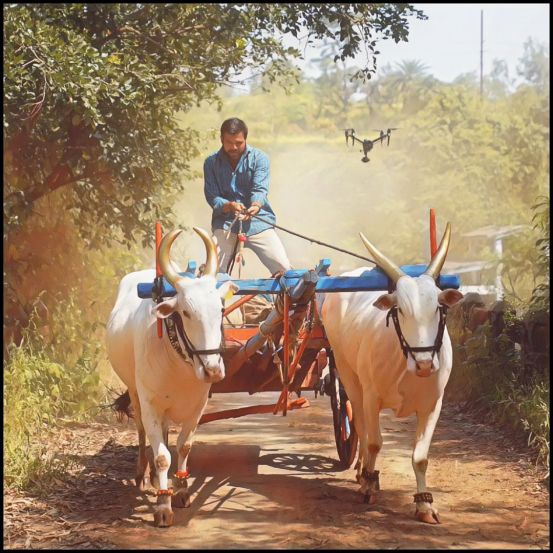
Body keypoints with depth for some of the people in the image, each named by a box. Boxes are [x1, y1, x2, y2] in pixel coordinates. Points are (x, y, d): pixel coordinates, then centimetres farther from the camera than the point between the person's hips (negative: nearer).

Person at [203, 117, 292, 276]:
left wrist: (256, 206, -34)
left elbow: (260, 189, -11)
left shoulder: (259, 158, 2)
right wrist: (230, 206, -24)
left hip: (258, 222, 0)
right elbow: (212, 197, -2)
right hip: (225, 223, 0)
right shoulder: (211, 163, 5)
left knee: (284, 269, -14)